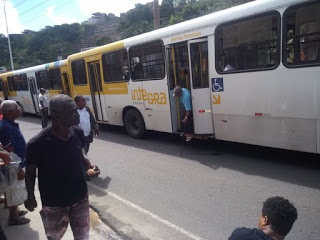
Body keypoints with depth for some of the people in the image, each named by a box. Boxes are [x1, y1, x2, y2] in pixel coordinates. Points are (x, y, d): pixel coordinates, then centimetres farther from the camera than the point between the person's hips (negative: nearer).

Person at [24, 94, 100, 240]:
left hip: (80, 197, 3)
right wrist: (30, 197, -3)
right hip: (53, 202, -3)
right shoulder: (37, 144, -27)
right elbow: (30, 172, -10)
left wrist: (89, 164, -11)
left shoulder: (78, 132, -15)